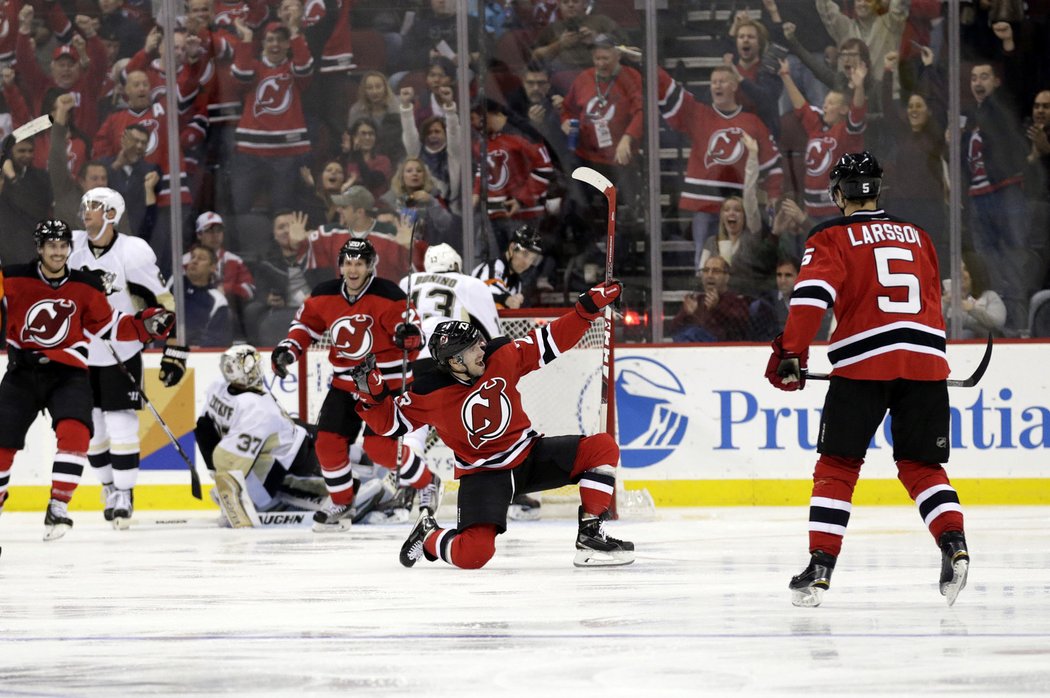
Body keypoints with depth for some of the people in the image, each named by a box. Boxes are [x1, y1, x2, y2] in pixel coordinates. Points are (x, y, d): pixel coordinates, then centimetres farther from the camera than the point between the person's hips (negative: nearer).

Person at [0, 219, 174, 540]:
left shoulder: (86, 287, 0)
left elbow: (108, 326, 8)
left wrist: (145, 325, -4)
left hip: (68, 372, 0)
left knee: (74, 430, -23)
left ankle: (58, 509, -19)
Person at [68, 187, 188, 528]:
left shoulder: (133, 252, -16)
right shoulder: (72, 247, -5)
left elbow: (164, 302, -12)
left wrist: (175, 352, -13)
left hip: (123, 352, -4)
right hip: (79, 353, 4)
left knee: (121, 423, -9)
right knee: (90, 426, 6)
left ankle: (124, 494, 0)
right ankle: (109, 486, 24)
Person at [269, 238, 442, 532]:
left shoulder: (387, 296, -18)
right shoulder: (325, 296, -2)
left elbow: (411, 331, -16)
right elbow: (305, 322, 15)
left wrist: (410, 337, -39)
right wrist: (288, 349, 1)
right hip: (345, 384, 6)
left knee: (379, 445, -16)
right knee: (328, 441, 1)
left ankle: (427, 484, 8)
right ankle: (341, 504, 20)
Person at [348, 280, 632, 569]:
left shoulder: (500, 357, -8)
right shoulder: (428, 393, -16)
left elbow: (551, 342, 1)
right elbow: (391, 421, -2)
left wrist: (587, 308, -8)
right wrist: (372, 396, -22)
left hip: (529, 452, 4)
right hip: (482, 473, -4)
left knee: (603, 448, -15)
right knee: (473, 554, -25)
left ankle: (590, 537, -8)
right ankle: (427, 536, 12)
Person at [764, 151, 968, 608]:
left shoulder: (833, 237, 5)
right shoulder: (916, 236, 20)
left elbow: (812, 294, -10)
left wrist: (791, 353, -13)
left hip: (863, 363, -4)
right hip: (926, 360, 4)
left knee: (837, 465, 4)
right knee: (921, 465, 13)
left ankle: (821, 567, -4)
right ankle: (954, 547, -8)